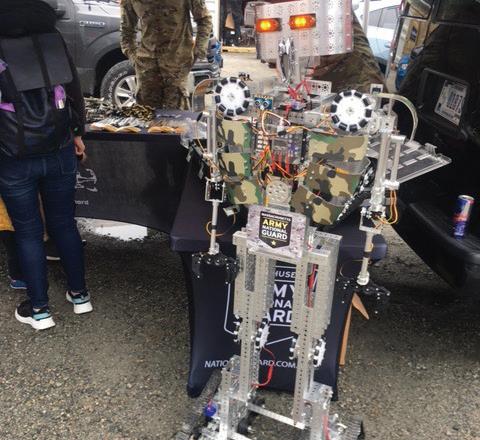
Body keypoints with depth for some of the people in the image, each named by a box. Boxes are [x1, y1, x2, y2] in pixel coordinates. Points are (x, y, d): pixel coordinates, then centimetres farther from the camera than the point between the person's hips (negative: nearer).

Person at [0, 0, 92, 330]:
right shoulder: (53, 39, 0)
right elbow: (75, 91, 6)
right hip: (60, 153, 3)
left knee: (28, 231, 10)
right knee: (64, 223, 16)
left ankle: (40, 310, 21)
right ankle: (80, 295, 29)